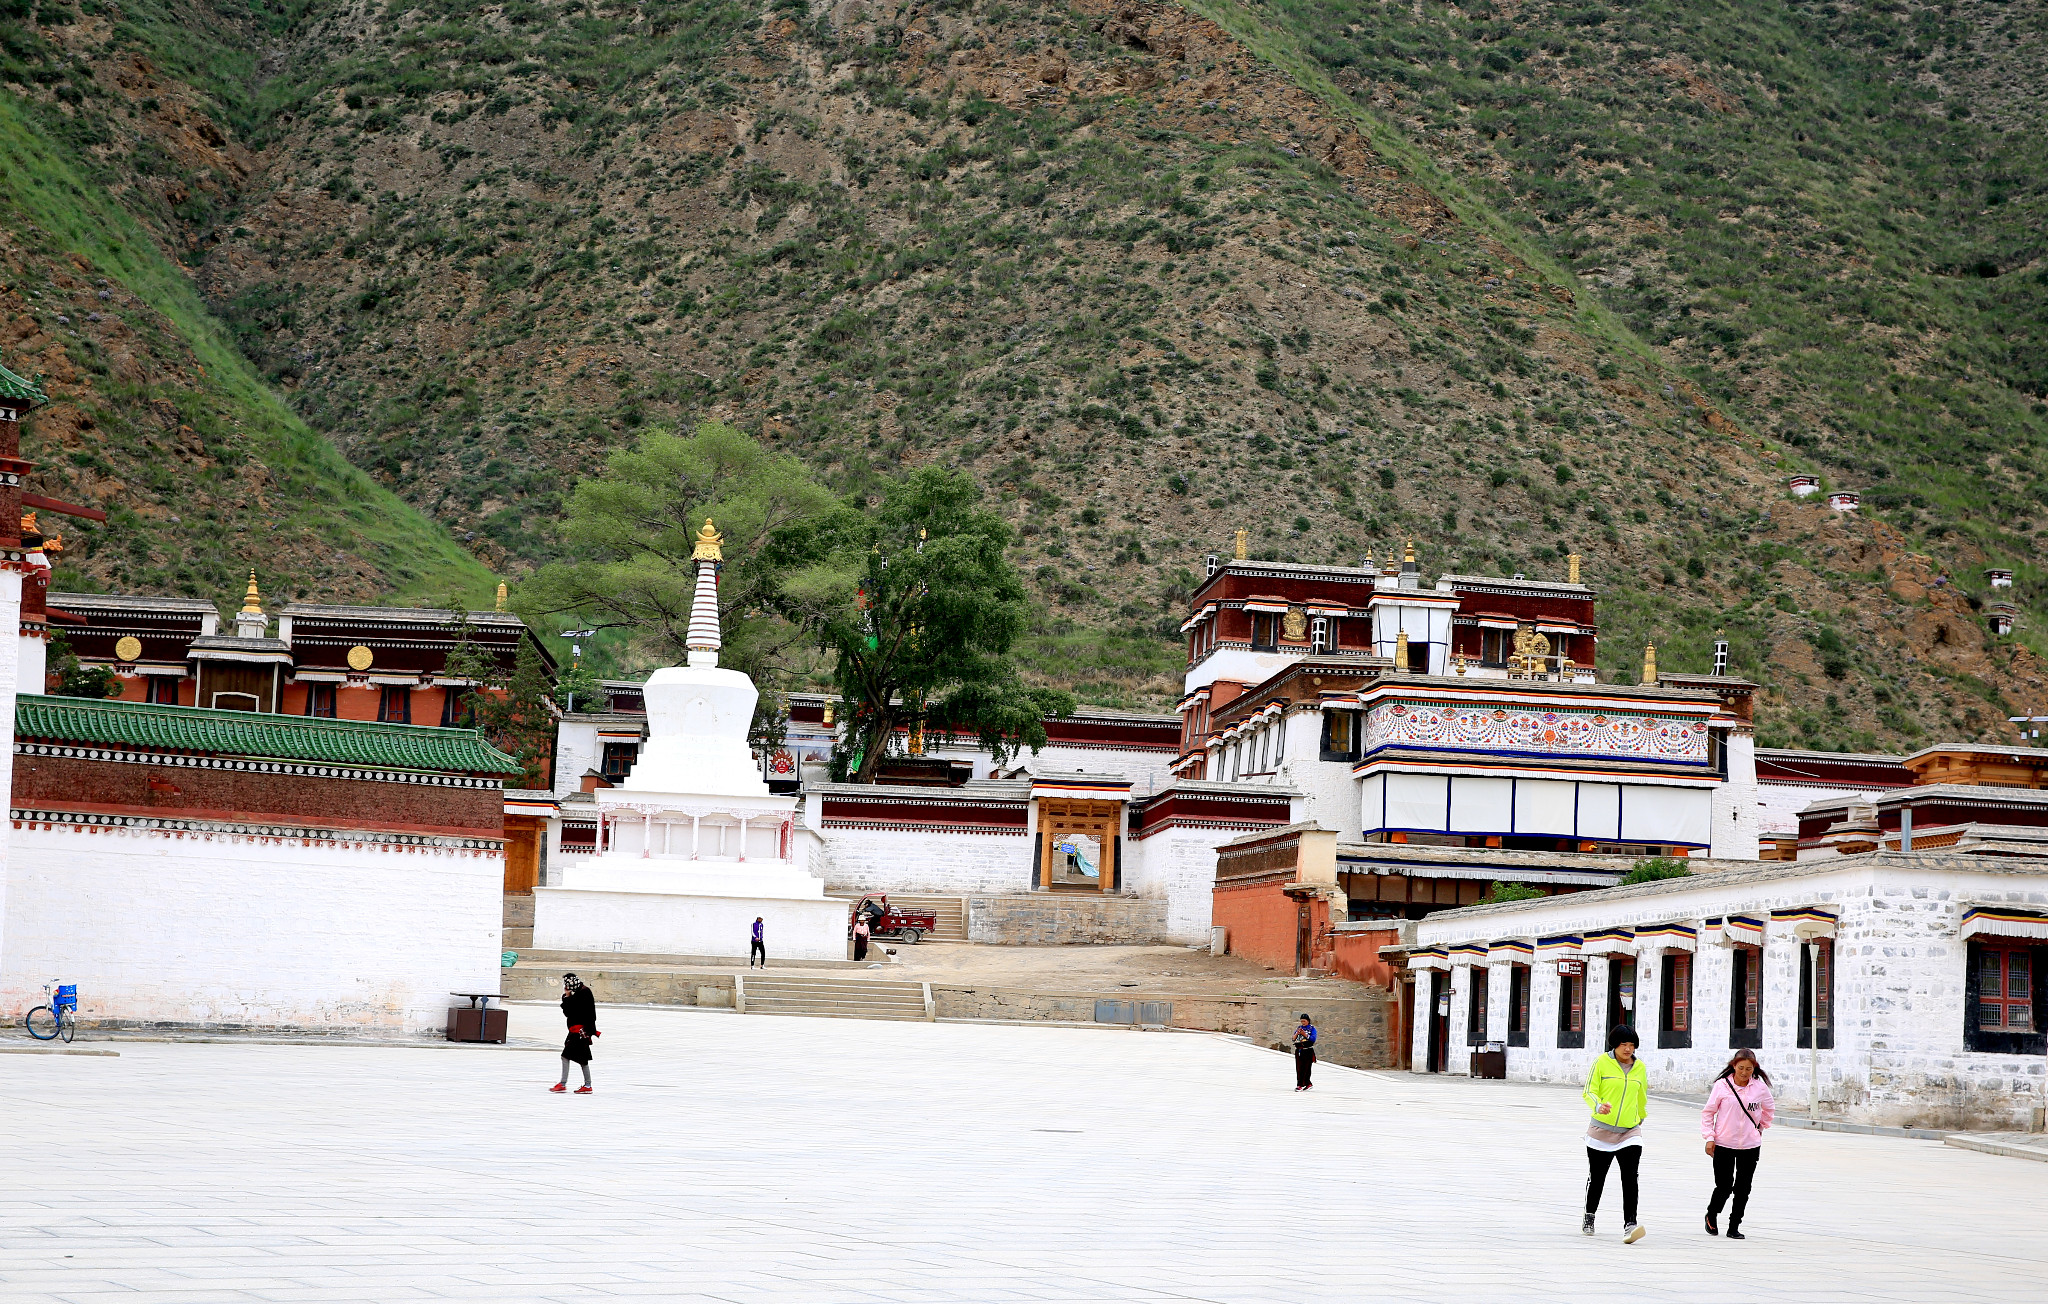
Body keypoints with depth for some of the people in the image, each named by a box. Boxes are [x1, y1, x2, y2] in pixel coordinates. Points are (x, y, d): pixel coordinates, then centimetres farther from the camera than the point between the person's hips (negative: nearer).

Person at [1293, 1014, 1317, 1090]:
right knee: (1299, 1068, 4)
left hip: (1307, 1051, -6)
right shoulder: (1299, 1028, 16)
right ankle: (1308, 1084, 14)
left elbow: (1313, 1039, -10)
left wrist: (1305, 1034, -16)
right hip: (1299, 1051, 6)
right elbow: (1293, 1039, 12)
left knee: (1305, 1068, -9)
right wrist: (1297, 1033, -7)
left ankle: (1300, 1085, -9)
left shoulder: (1312, 1028, 1)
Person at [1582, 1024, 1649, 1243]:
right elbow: (1589, 1092, -8)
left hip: (1630, 1133, 2)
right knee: (1596, 1178, 10)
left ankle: (1629, 1225, -21)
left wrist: (1641, 1118, 33)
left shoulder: (1640, 1068, 8)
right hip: (1601, 1130, -1)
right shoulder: (1602, 1063, -3)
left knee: (1629, 1178, -15)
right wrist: (1598, 1105, -27)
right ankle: (1589, 1217, 34)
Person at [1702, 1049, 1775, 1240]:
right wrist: (1709, 1137, -6)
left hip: (1750, 1145, 2)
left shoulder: (1760, 1087, -1)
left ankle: (1734, 1227, 14)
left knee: (1743, 1188, 3)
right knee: (1724, 1186, -1)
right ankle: (1712, 1215, 27)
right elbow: (1708, 1112, 0)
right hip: (1724, 1144, -2)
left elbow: (1769, 1109, 20)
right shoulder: (1722, 1085, -7)